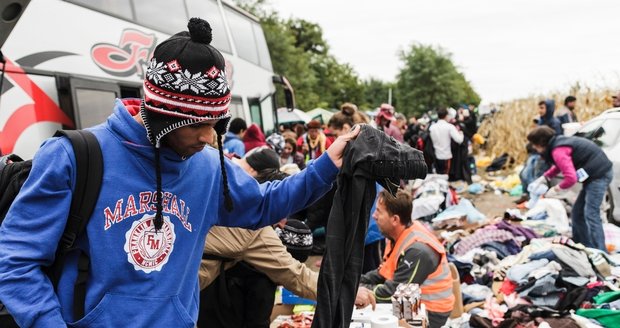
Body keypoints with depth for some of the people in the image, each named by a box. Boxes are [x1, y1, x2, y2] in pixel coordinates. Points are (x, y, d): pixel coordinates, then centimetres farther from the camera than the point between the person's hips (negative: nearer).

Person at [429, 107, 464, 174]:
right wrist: (461, 133, 1)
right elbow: (459, 140, -18)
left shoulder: (432, 127, 1)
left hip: (436, 157, 4)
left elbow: (433, 140, 7)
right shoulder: (449, 127, -12)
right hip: (446, 156, -4)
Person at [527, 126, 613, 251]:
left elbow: (571, 178, -27)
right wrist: (541, 179, 19)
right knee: (578, 213, 15)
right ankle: (583, 245, 24)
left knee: (591, 215, -13)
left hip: (599, 175, -10)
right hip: (598, 173, 10)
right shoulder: (558, 143, 9)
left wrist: (555, 190, -11)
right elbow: (558, 166, 27)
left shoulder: (558, 151, -21)